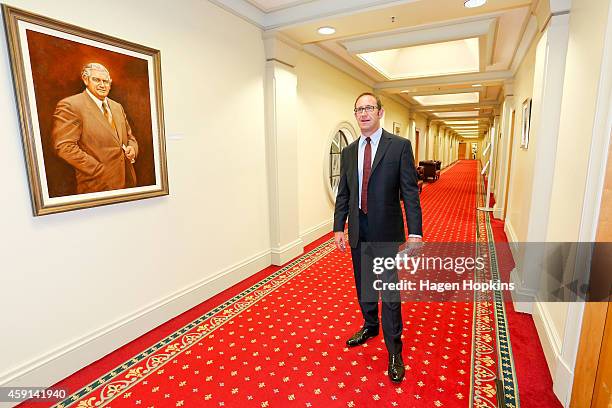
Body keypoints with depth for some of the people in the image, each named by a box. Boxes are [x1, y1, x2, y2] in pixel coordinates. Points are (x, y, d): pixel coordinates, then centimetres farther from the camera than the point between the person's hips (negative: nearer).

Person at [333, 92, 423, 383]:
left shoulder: (400, 146, -6)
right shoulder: (349, 151, 7)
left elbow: (410, 191, -9)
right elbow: (343, 193, 9)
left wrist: (415, 232, -14)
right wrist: (339, 227, 3)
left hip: (387, 233, -4)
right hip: (358, 231, 5)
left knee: (390, 292, 4)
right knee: (364, 286, 20)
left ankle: (394, 351, 22)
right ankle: (370, 326, 44)